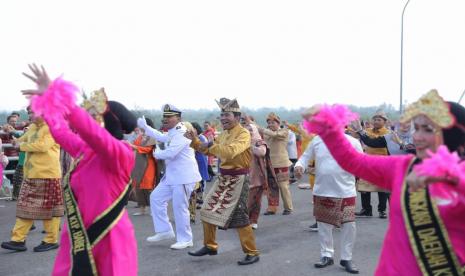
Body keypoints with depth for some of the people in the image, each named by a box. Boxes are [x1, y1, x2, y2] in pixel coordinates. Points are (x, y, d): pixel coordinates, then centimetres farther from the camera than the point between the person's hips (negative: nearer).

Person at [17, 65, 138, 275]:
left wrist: (57, 97, -34)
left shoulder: (121, 153, -16)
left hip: (109, 241, -7)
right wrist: (47, 106, 26)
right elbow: (62, 133, 25)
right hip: (79, 240, 7)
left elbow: (91, 131, -33)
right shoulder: (84, 150, 7)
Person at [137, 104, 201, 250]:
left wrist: (157, 153, -8)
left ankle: (185, 239, 12)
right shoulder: (172, 133, 14)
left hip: (184, 176, -10)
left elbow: (170, 153, -27)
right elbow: (161, 137, 35)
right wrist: (145, 127, 32)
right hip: (171, 175, 10)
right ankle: (164, 231, 21)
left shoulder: (182, 133, -18)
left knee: (180, 208, -4)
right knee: (156, 197, 13)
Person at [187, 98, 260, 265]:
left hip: (238, 179, -9)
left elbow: (231, 151, -33)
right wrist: (194, 140, 6)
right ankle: (210, 246, 28)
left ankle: (252, 253, 7)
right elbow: (208, 150, 19)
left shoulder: (243, 134, -16)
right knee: (208, 211, 12)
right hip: (223, 177, 9)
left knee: (239, 216, -7)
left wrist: (212, 145, -24)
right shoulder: (223, 134, 11)